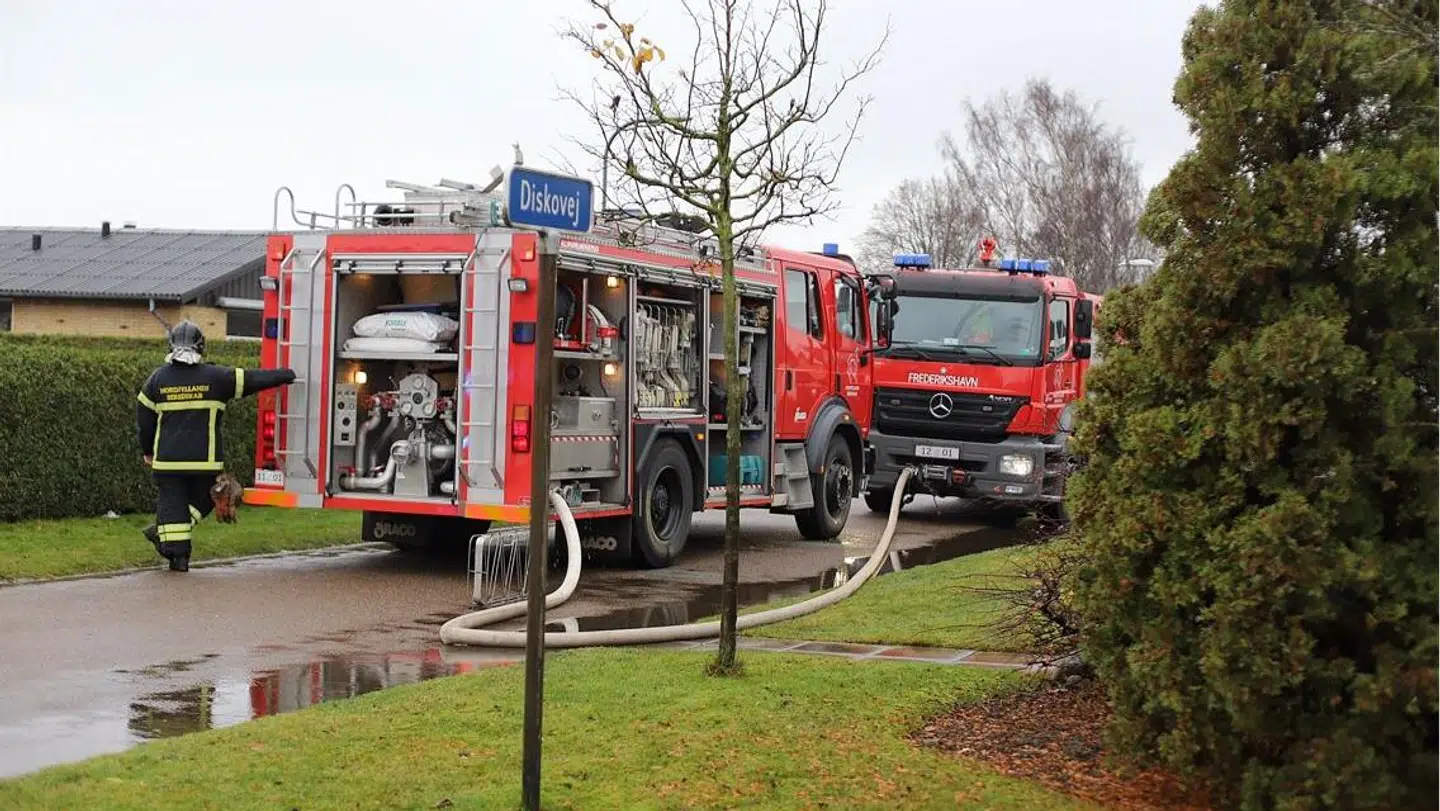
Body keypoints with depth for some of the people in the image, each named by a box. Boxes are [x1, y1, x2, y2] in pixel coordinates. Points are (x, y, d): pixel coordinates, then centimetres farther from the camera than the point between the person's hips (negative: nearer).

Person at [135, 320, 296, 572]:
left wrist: (147, 451, 19)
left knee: (172, 501, 6)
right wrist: (287, 375, 10)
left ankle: (178, 555, 2)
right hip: (205, 457, -1)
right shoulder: (215, 376, -4)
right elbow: (252, 380, 0)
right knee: (202, 499, 16)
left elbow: (144, 417, 7)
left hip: (168, 458, 1)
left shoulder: (158, 378, 3)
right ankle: (161, 533, 7)